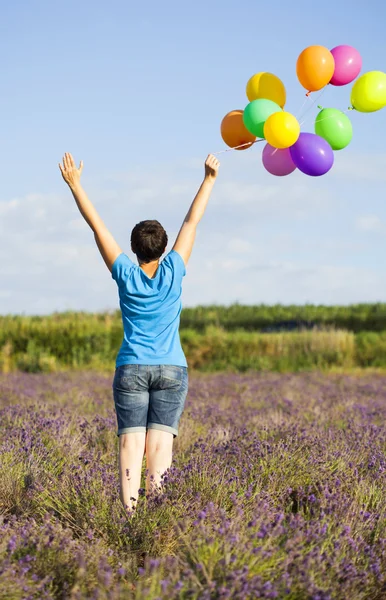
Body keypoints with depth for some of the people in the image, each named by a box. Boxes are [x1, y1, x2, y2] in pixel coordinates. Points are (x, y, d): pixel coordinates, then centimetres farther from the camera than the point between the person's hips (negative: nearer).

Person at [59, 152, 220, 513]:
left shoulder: (126, 275, -4)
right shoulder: (172, 273, -3)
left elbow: (97, 226, -1)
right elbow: (192, 222, 2)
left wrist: (75, 185, 3)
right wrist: (209, 179, 8)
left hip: (131, 370, 0)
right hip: (172, 370, 0)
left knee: (131, 440, -5)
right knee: (160, 440, -5)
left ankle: (129, 509, -15)